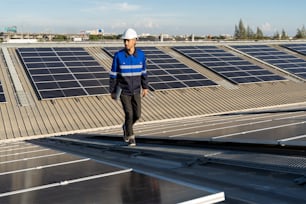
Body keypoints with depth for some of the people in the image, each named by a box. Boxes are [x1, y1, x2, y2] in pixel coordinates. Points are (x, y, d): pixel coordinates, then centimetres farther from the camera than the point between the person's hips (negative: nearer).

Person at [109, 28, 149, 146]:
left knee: (137, 115, 4)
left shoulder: (141, 54, -8)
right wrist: (112, 91, -5)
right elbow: (113, 75, -9)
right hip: (123, 90, -3)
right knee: (129, 114, -8)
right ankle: (130, 137, 14)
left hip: (136, 90, 3)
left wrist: (145, 87, 7)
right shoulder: (118, 55, -16)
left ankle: (126, 127, 36)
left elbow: (143, 71, 5)